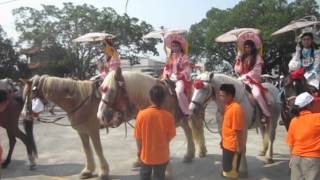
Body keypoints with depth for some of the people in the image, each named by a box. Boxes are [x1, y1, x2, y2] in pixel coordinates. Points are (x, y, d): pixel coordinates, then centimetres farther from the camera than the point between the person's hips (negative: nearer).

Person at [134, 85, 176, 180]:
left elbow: (138, 137, -9)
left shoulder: (142, 114, -18)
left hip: (146, 154, 0)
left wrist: (139, 150, 8)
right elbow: (170, 136, -6)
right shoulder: (168, 116, -17)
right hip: (162, 155, 0)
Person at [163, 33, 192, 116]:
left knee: (179, 91, -33)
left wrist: (180, 75, -18)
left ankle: (186, 112, -20)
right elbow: (167, 67, 15)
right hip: (171, 79, 6)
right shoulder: (170, 57, 14)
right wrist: (166, 76, -1)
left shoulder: (184, 57, -1)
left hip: (181, 79, -6)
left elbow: (187, 70, -7)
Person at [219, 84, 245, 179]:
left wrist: (239, 146, -19)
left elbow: (238, 130, -22)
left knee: (230, 172, 6)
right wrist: (223, 140, 19)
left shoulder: (235, 108, -23)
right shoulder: (228, 107, 6)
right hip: (227, 144, 9)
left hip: (233, 146, -9)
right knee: (227, 170, 21)